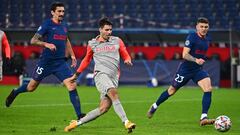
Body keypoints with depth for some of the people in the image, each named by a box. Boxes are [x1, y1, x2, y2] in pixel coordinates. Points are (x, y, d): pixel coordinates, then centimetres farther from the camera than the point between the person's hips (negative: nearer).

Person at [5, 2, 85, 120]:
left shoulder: (64, 25, 10)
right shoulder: (47, 24, -8)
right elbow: (33, 40, -12)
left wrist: (72, 55, 22)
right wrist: (46, 44, -27)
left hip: (61, 63, 4)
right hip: (46, 62, -4)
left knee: (72, 86, -12)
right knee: (31, 87, 9)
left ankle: (79, 115, -12)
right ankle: (15, 93, 40)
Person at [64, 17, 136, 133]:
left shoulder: (117, 41, 13)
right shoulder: (92, 44, 11)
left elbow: (126, 55, 19)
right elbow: (87, 60, 25)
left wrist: (127, 60, -6)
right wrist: (76, 75, 29)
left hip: (113, 78, 3)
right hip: (101, 74, -3)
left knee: (104, 108, -7)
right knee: (113, 93, -32)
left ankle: (78, 122, 7)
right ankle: (126, 122, -40)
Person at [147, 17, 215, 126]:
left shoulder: (206, 39, 7)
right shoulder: (191, 37, -16)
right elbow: (184, 55, -24)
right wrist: (196, 60, -37)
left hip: (198, 70, 5)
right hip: (185, 69, -5)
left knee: (208, 89, -19)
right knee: (172, 90, 11)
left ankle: (203, 118, -20)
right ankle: (154, 106, 37)